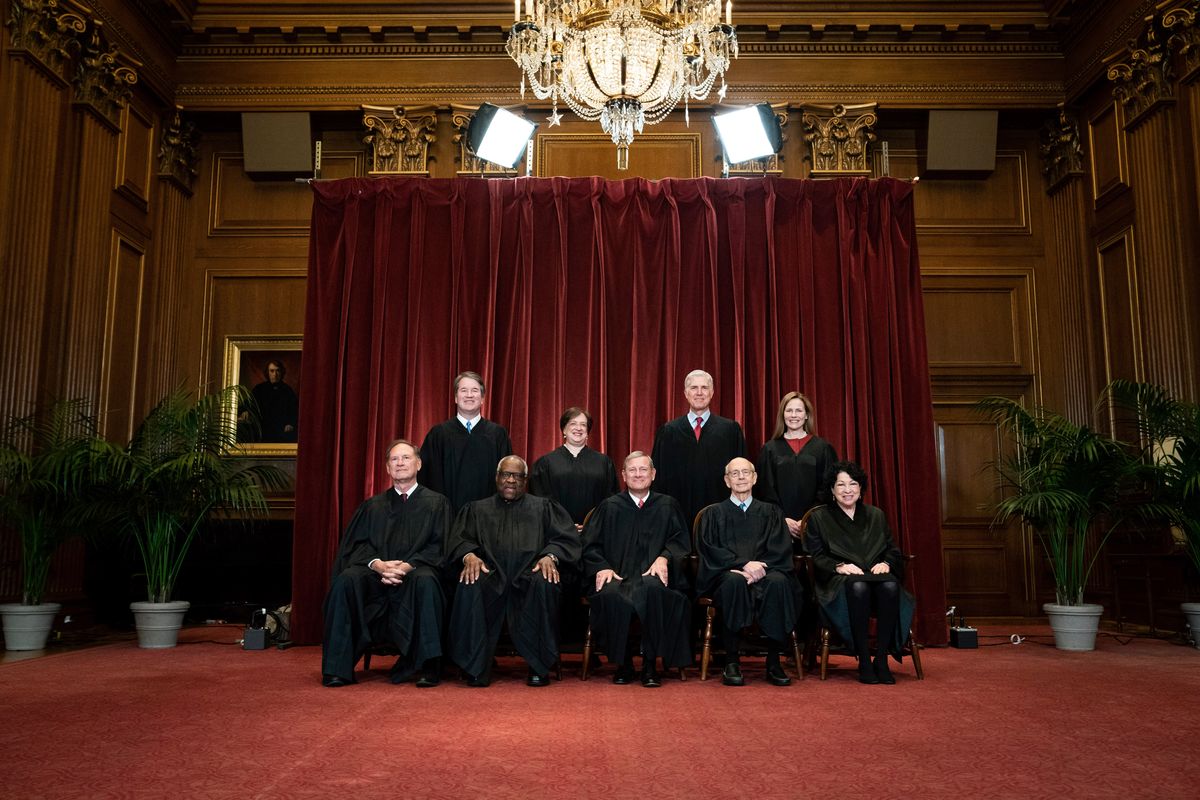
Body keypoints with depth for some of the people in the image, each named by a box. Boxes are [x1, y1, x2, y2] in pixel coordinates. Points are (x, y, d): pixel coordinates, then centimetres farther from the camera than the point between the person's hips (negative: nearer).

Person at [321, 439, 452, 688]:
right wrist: (378, 564, -13)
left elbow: (439, 546, 3)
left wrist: (408, 566, -15)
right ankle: (338, 668, -24)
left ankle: (426, 667, -33)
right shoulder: (373, 506, 22)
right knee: (346, 580, -29)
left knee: (425, 581, -37)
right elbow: (358, 544, 10)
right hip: (376, 574, 3)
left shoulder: (436, 503, 15)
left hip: (415, 572, -2)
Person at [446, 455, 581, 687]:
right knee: (470, 585, -33)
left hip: (529, 574, -1)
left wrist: (550, 556, -12)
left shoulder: (543, 507, 22)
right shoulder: (477, 509, 25)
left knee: (544, 584, -36)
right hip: (491, 574, 1)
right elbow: (460, 539, 11)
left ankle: (539, 666, -23)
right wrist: (469, 555, -13)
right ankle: (477, 667, -22)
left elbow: (566, 538, 10)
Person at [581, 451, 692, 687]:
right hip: (617, 576, 1)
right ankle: (623, 663, -15)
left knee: (653, 590, -37)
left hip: (652, 575, 0)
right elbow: (590, 546, 13)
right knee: (610, 595, -35)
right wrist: (602, 568, -8)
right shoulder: (609, 507, 17)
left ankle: (650, 664, -22)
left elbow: (681, 541, 10)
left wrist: (664, 557, -11)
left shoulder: (668, 506, 17)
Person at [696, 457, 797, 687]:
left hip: (764, 573, 1)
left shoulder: (770, 512, 21)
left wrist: (759, 566, -14)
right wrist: (743, 564, -15)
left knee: (778, 582, -34)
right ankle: (732, 661, -30)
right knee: (734, 581, -37)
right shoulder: (714, 513, 17)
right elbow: (710, 550, 1)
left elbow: (780, 549, 7)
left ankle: (773, 662, -25)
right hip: (726, 575, -1)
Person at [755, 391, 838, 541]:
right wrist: (783, 519, -9)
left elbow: (826, 489, 2)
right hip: (779, 525, 0)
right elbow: (765, 490, 2)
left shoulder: (822, 448, 5)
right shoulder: (770, 449, 6)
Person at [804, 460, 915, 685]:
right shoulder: (819, 518, 14)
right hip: (839, 580, -3)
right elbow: (815, 556, 4)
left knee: (890, 586, -35)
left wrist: (886, 563, -4)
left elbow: (894, 551, 18)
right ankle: (864, 661, -32)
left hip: (876, 573, 3)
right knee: (858, 587, -40)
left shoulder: (876, 516, 24)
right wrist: (839, 566, -14)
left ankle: (882, 659, -28)